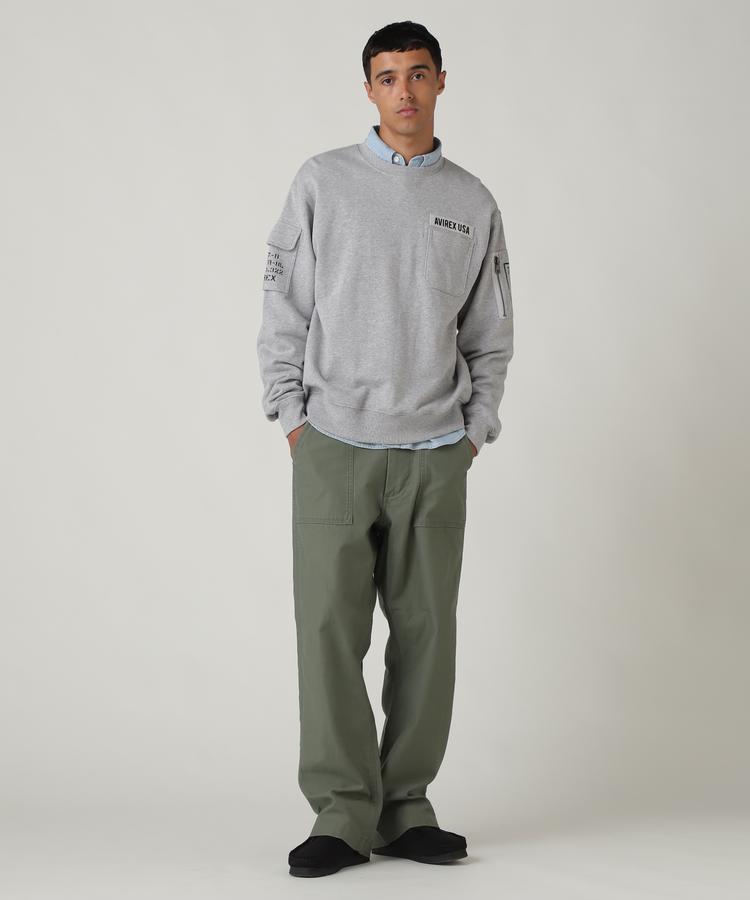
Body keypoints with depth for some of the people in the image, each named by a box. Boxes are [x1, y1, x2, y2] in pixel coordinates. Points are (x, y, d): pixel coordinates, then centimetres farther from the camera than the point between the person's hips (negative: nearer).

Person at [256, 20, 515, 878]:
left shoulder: (472, 203, 10)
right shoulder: (322, 182, 4)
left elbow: (490, 334, 13)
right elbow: (283, 308, 4)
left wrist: (474, 429, 6)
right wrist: (292, 416, -2)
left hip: (435, 453, 2)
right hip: (333, 445, -2)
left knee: (426, 632, 3)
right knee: (330, 628, -5)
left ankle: (406, 806, 13)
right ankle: (342, 813, 2)